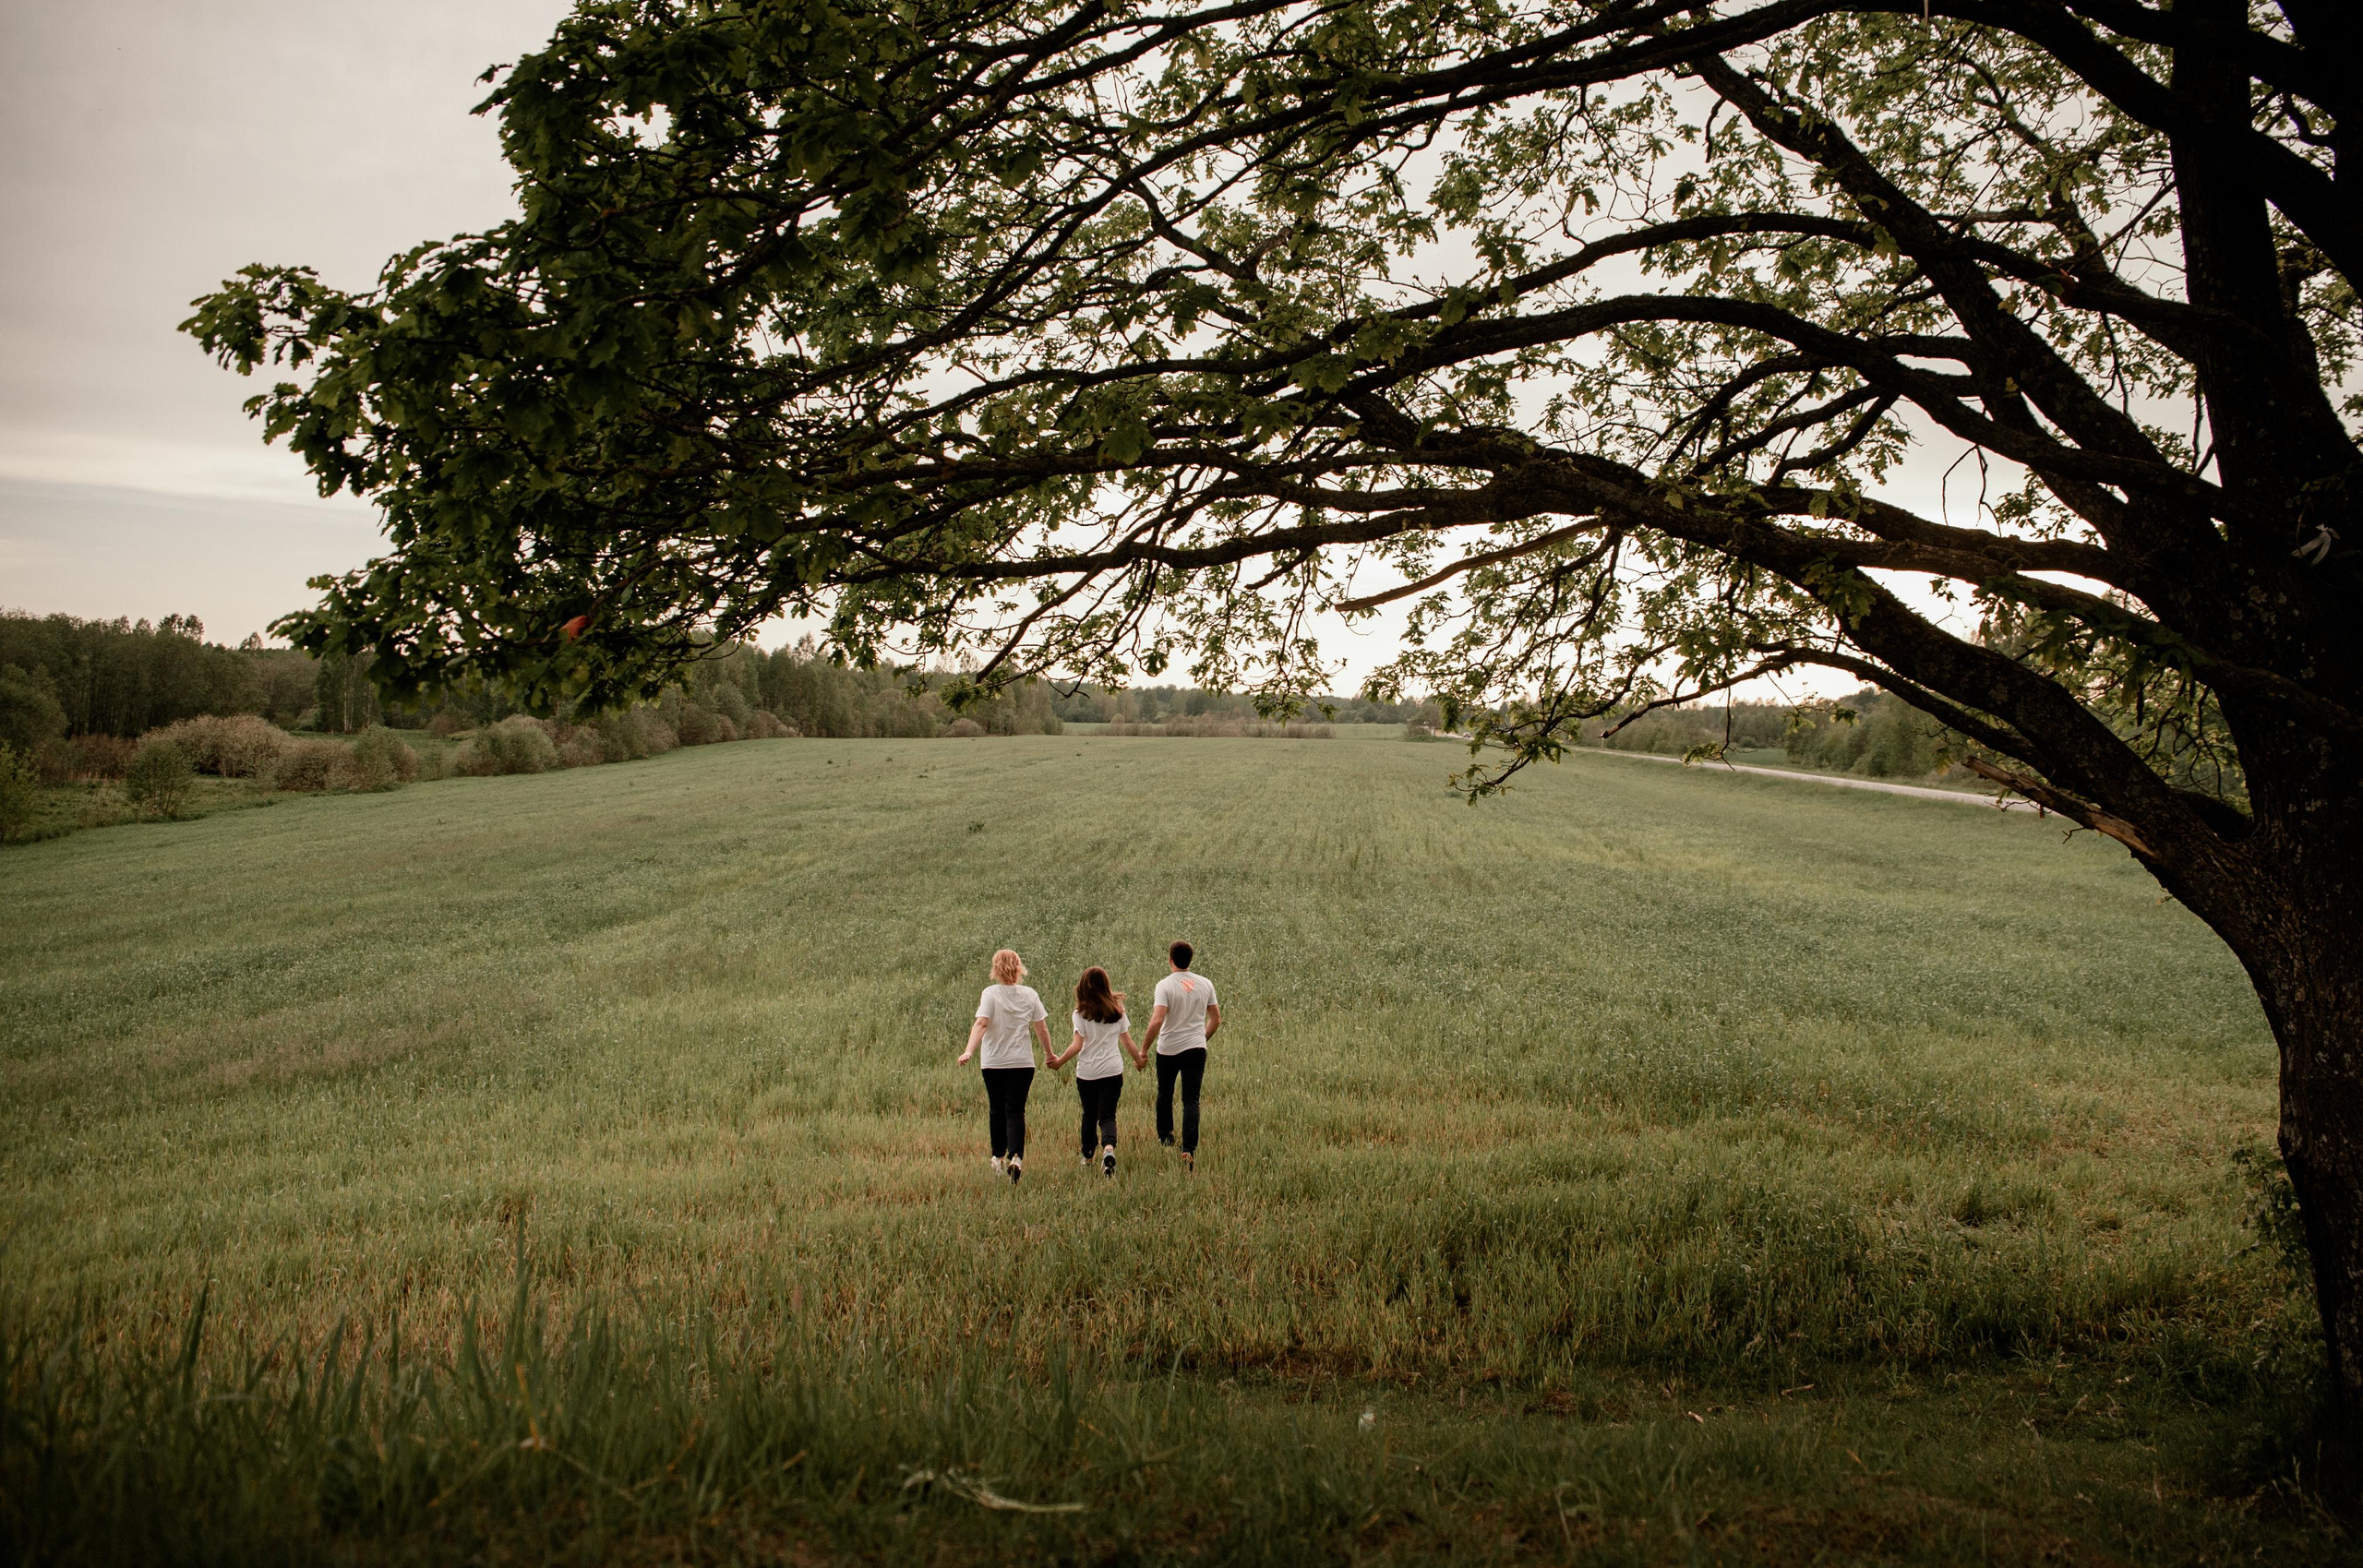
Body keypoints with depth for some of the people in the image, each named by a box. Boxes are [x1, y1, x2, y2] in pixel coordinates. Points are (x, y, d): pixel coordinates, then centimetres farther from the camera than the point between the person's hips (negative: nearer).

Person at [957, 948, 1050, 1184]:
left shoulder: (990, 994, -7)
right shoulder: (1029, 994, 0)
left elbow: (981, 1024, -20)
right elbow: (1041, 1028, 4)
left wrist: (969, 1051, -27)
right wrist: (1049, 1054, 17)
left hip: (993, 1063, -1)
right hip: (1022, 1062, 1)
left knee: (997, 1111, 16)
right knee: (1016, 1111, 0)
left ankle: (999, 1158, 27)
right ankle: (1016, 1156, -21)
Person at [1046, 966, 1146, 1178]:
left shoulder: (1081, 1013, -7)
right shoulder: (1118, 1010, 2)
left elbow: (1077, 1045, -12)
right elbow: (1126, 1040, 8)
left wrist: (1059, 1061, 0)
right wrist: (1138, 1058, 24)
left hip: (1087, 1073, -1)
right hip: (1113, 1071, 1)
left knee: (1089, 1114, 17)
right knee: (1107, 1115, -1)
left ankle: (1088, 1156, 30)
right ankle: (1109, 1147, -29)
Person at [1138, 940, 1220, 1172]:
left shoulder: (1165, 985, -12)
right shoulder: (1205, 984, 1)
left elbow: (1156, 1021, -21)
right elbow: (1216, 1019, 8)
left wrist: (1143, 1050, -12)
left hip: (1168, 1049, -2)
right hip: (1196, 1048, 2)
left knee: (1165, 1094, 21)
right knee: (1191, 1100, 0)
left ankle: (1165, 1138, 38)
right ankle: (1189, 1149, -15)